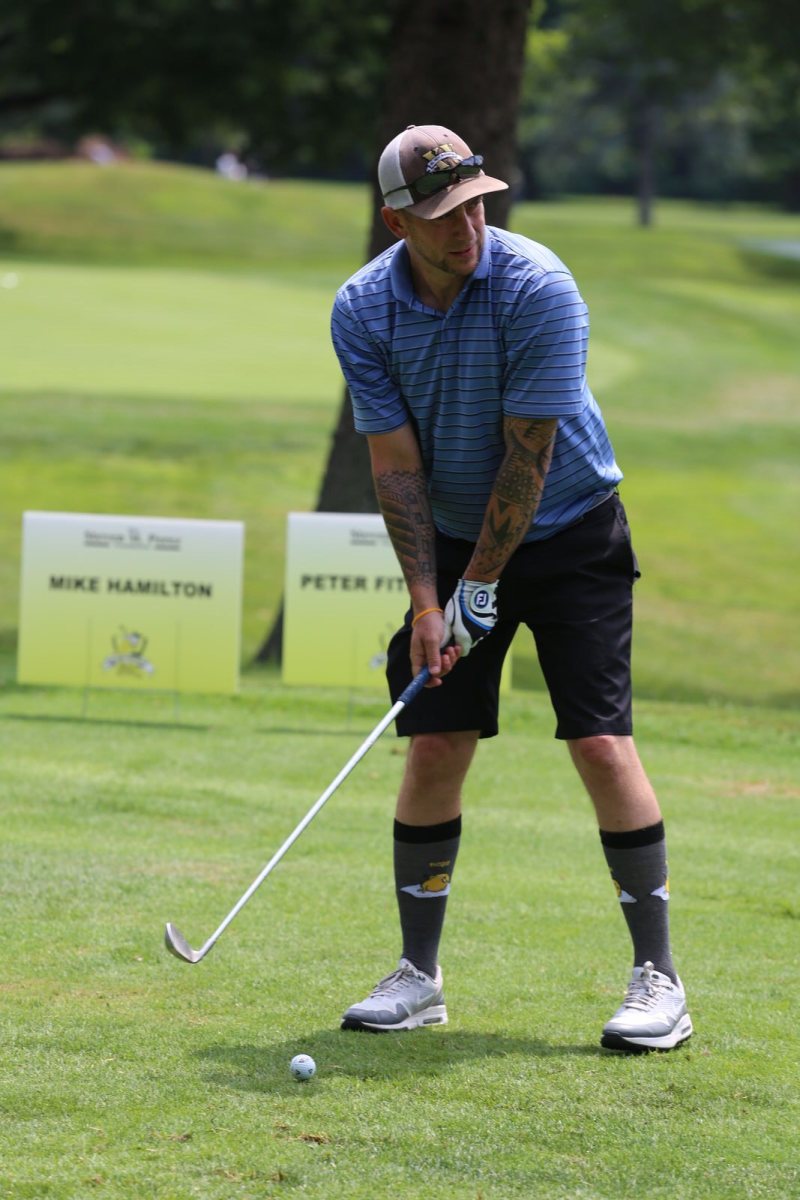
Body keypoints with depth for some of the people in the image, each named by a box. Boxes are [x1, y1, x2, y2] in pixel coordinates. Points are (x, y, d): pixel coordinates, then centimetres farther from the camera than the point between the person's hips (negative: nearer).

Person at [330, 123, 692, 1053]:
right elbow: (396, 465, -8)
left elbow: (528, 458, -20)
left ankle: (657, 979, -7)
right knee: (434, 745, -3)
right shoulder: (362, 311, -10)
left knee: (601, 741, -12)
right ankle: (418, 976, 9)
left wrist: (481, 587, -16)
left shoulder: (539, 289, -22)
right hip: (454, 543, 4)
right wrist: (426, 599, -14)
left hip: (569, 533, -3)